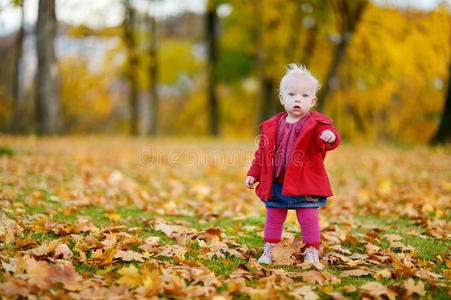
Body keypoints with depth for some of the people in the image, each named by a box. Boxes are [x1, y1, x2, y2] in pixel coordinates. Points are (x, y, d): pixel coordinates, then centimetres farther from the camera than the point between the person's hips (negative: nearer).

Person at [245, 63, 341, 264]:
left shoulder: (315, 124, -6)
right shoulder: (273, 126, 6)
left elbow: (326, 137, -25)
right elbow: (263, 152, 14)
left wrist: (330, 137, -49)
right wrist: (254, 174, 13)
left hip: (305, 185, -3)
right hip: (276, 185, 4)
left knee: (308, 218, 1)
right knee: (273, 218, 12)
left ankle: (311, 251, 18)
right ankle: (269, 249, 27)